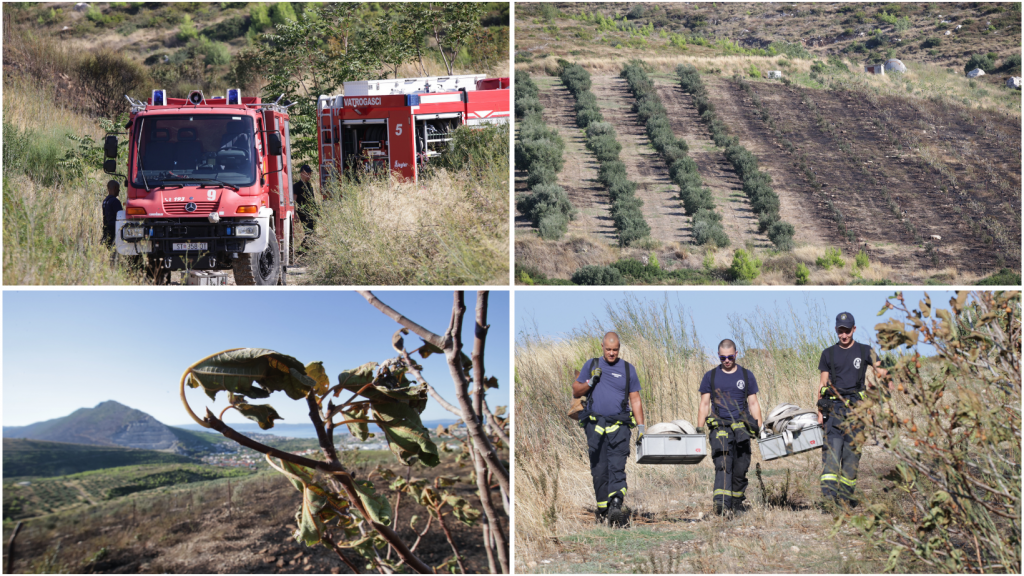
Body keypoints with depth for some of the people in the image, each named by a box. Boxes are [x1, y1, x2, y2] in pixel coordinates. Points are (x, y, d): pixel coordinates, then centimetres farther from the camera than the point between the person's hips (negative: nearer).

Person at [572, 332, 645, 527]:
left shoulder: (628, 369, 10)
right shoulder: (591, 366, 12)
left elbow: (635, 400, 11)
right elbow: (576, 392, 13)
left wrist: (641, 427, 3)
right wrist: (591, 381, -5)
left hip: (619, 426, -1)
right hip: (595, 425, 1)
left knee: (617, 467, -15)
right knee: (599, 470, 3)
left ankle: (615, 506, -27)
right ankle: (602, 510, 11)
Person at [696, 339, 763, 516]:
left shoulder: (746, 376, 11)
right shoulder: (710, 377, 9)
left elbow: (753, 403, 12)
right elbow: (704, 404, 10)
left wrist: (760, 429, 5)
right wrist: (699, 430, 2)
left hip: (742, 427, 2)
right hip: (719, 426, -2)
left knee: (740, 468, 3)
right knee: (723, 464, -18)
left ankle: (736, 504, 16)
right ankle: (721, 503, -30)